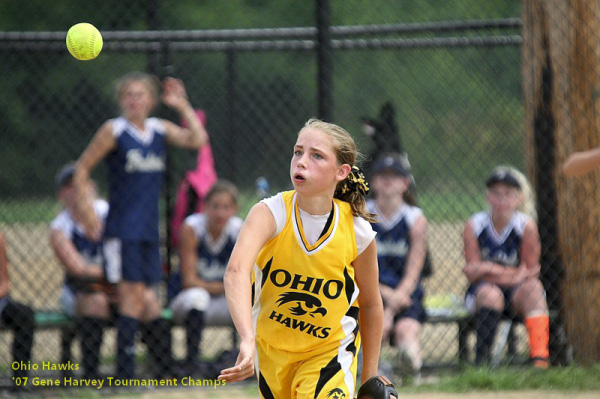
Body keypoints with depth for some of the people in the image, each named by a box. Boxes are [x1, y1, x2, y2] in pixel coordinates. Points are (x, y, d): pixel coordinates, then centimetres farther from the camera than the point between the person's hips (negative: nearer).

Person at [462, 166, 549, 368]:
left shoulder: (527, 226, -7)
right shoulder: (474, 226, -6)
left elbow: (530, 272, -8)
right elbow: (473, 273, -10)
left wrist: (488, 269, -16)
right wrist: (513, 275, -18)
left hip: (516, 293, 0)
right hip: (481, 291, 0)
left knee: (533, 287, -31)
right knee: (490, 293, -33)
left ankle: (540, 357, -40)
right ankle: (481, 360, -31)